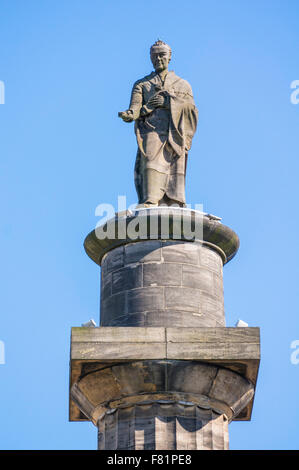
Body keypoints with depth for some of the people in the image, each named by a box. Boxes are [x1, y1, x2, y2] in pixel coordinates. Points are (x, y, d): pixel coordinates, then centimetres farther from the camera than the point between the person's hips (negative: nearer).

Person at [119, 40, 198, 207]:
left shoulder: (183, 85, 25)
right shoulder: (141, 84, 23)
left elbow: (192, 110, 10)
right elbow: (136, 105, 5)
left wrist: (168, 102, -4)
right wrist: (130, 114, -20)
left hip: (175, 134, 1)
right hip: (151, 131, -1)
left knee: (174, 171, -8)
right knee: (151, 162, -23)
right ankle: (150, 202, -37)